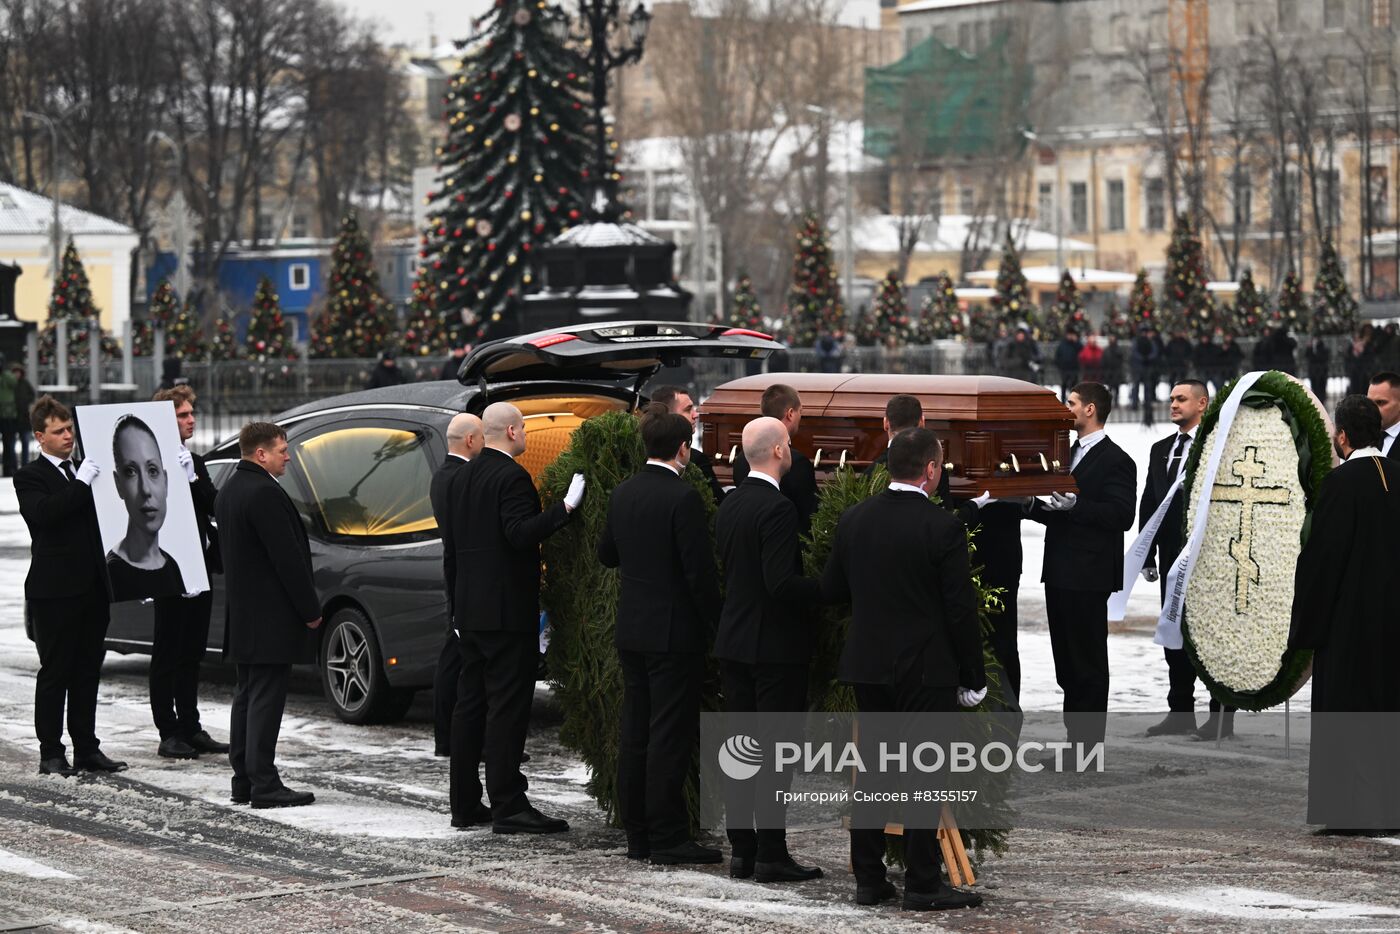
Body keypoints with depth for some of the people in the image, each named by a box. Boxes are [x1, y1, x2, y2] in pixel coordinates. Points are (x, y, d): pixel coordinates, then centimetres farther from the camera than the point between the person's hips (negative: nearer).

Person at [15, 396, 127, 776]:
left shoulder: (83, 471, 16)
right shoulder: (30, 477, -4)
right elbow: (44, 513, -23)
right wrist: (82, 484, -25)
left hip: (92, 587, 6)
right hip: (55, 591, -6)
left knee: (88, 672, 10)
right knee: (55, 673, -1)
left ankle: (87, 749, 16)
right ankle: (51, 754, 4)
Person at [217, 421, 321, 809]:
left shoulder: (228, 491, 13)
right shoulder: (264, 494, -19)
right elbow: (288, 558, -19)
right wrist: (311, 609, -12)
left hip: (242, 615, 10)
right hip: (271, 617, -10)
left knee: (247, 697, 13)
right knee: (266, 698, -7)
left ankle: (243, 780, 16)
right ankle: (264, 785, -6)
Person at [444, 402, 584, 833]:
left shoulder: (461, 477, 13)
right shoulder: (512, 477, -14)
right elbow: (521, 533, -25)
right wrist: (565, 508, -27)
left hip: (470, 608, 9)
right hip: (507, 608, -9)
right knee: (508, 704, -8)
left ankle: (463, 801, 16)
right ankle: (508, 806, -9)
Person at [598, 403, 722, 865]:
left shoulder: (623, 493, 5)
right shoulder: (683, 498, -17)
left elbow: (606, 553, 17)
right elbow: (700, 571, -17)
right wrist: (716, 623, -6)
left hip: (631, 630, 7)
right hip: (674, 632, -7)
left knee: (635, 733, 11)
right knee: (671, 736, -3)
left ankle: (637, 835, 17)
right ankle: (668, 839, -1)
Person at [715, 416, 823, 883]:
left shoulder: (729, 506, 9)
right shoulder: (777, 508, -18)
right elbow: (781, 582, -24)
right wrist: (826, 589, -11)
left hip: (733, 641, 8)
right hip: (776, 646, -8)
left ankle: (741, 849, 13)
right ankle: (771, 854, -2)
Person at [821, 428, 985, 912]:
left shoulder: (853, 519, 1)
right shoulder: (942, 527, -14)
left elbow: (830, 591, 10)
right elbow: (961, 610, -12)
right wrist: (973, 678, -4)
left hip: (868, 665, 5)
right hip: (927, 670, -5)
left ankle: (869, 878, 15)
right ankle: (922, 884, 3)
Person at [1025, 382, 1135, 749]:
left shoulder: (1115, 460, -9)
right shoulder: (1068, 454, 19)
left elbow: (1121, 516, -18)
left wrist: (1074, 506, -27)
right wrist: (1032, 504, 5)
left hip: (1088, 577, -9)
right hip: (1059, 574, 9)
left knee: (1088, 664, -3)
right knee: (1066, 662, 12)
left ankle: (1089, 738, 1)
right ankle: (1075, 735, 18)